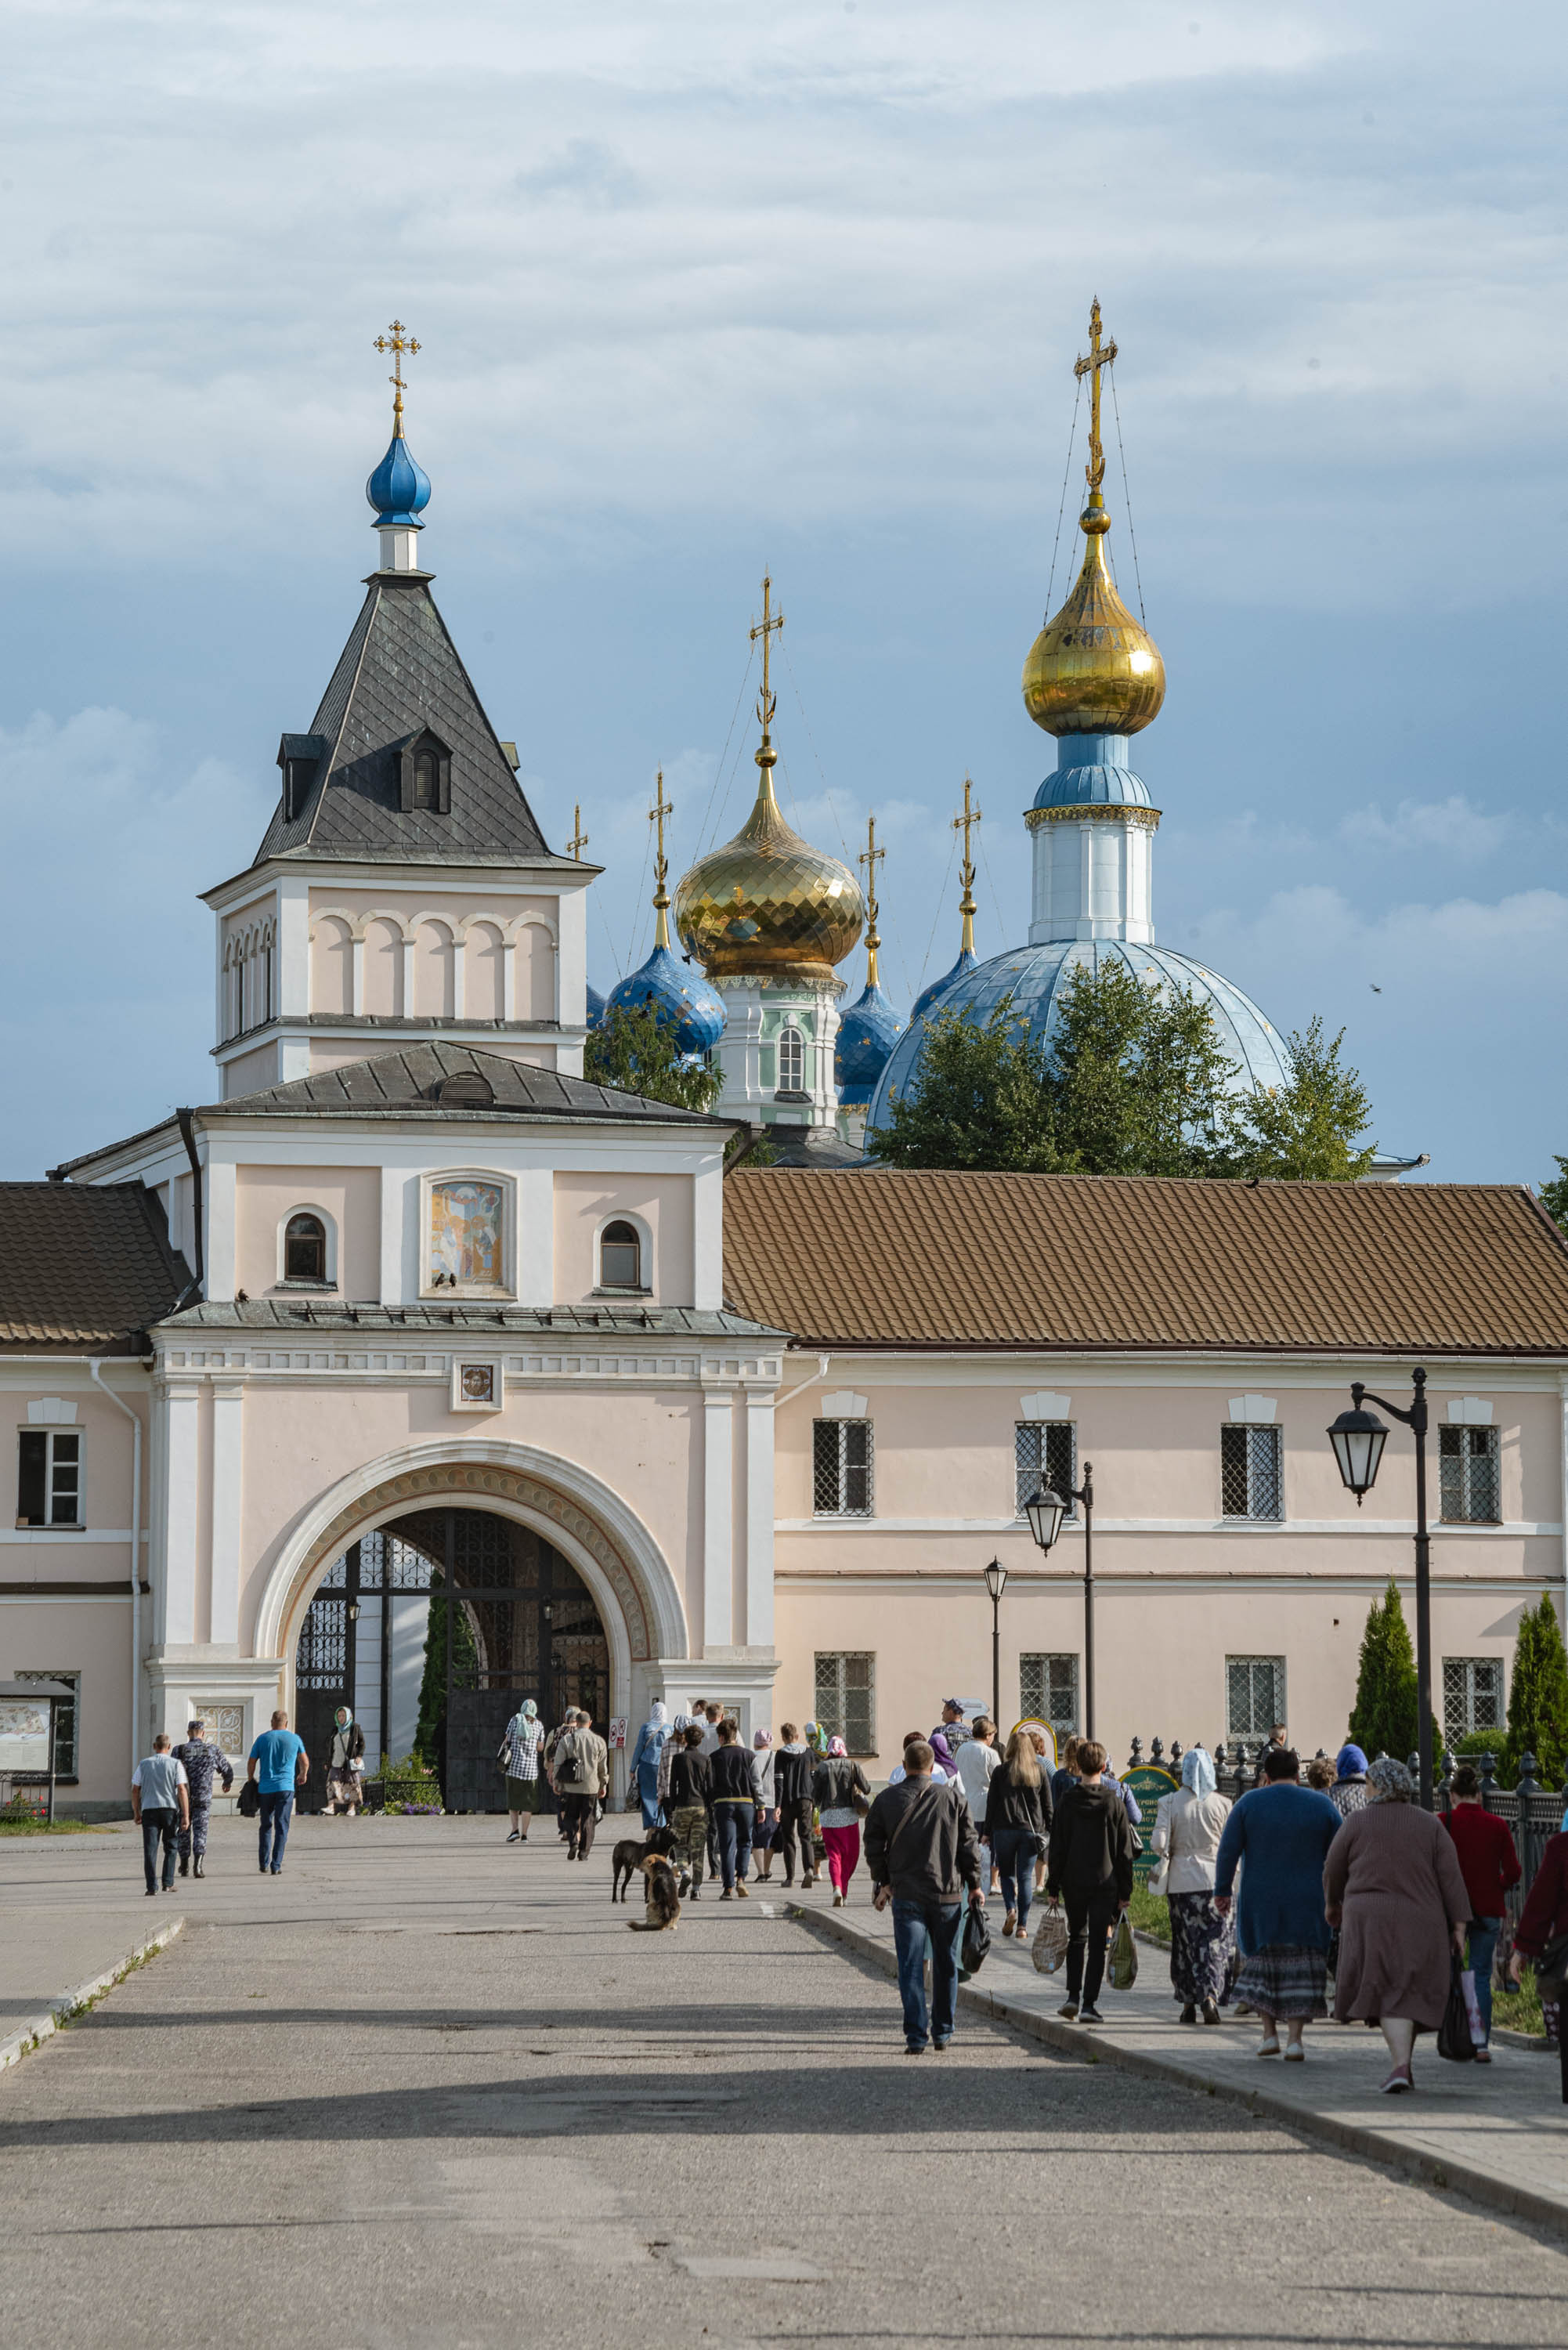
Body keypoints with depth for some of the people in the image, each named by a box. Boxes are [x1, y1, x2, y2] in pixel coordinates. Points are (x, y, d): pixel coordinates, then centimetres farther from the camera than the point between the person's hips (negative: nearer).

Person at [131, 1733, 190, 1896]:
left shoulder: (144, 1764, 6)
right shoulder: (176, 1765, 1)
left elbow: (135, 1790, 6)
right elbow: (182, 1790, -6)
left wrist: (136, 1813, 15)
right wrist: (186, 1815, -7)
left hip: (149, 1809, 0)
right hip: (170, 1809, 0)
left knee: (150, 1850, -1)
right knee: (170, 1848, 13)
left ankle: (152, 1886, -9)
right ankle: (168, 1884, 10)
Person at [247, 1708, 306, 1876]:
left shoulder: (263, 1739, 3)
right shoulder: (294, 1739, 3)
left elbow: (251, 1763, 5)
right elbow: (305, 1762, 16)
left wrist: (251, 1781, 22)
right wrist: (303, 1775, 37)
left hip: (265, 1788, 1)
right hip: (286, 1787, -1)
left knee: (265, 1826, 14)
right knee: (281, 1828, -1)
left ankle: (264, 1864, 12)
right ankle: (276, 1865, -8)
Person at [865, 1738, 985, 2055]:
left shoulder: (886, 1800, 0)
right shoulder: (953, 1798, 0)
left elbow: (874, 1845, 4)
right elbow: (968, 1844, 2)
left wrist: (882, 1883, 16)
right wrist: (974, 1884, 11)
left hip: (906, 1895, -1)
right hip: (948, 1894, 1)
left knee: (910, 1967, 0)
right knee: (946, 1964, 14)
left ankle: (916, 2037, -7)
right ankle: (943, 2032, 20)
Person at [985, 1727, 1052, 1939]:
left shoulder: (1001, 1771, -1)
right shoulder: (1039, 1772, 4)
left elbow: (992, 1803, 0)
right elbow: (1047, 1805, 6)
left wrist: (988, 1831, 5)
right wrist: (1049, 1831, 13)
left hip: (1005, 1828, -1)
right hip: (1032, 1829, 1)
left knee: (1006, 1872, 12)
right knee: (1025, 1876, 4)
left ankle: (1011, 1909, -12)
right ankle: (1022, 1924, -1)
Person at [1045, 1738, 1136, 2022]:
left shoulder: (1068, 1801, -4)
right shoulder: (1114, 1802, -4)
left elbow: (1057, 1847, -1)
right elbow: (1124, 1851, -1)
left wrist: (1053, 1886, 6)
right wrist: (1125, 1891, 6)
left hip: (1073, 1882, 1)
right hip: (1105, 1882, -1)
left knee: (1077, 1937, 18)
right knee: (1097, 1943, 3)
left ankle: (1073, 1996, 7)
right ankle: (1088, 2005, -3)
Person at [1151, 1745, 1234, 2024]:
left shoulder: (1170, 1803, -5)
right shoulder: (1222, 1804, -4)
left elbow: (1158, 1843, -12)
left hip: (1180, 1882, 1)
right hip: (1215, 1881, -1)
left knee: (1185, 1941, 11)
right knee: (1215, 1940, 2)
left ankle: (1188, 2003, 16)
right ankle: (1210, 1994, -17)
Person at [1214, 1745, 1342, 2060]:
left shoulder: (1249, 1803, -1)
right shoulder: (1321, 1805, 2)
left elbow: (1228, 1851, -4)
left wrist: (1222, 1891, 3)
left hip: (1260, 1902, 0)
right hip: (1306, 1904, 0)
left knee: (1262, 1962, 15)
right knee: (1300, 1968, 4)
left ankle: (1269, 2033, 11)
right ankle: (1295, 2039, -3)